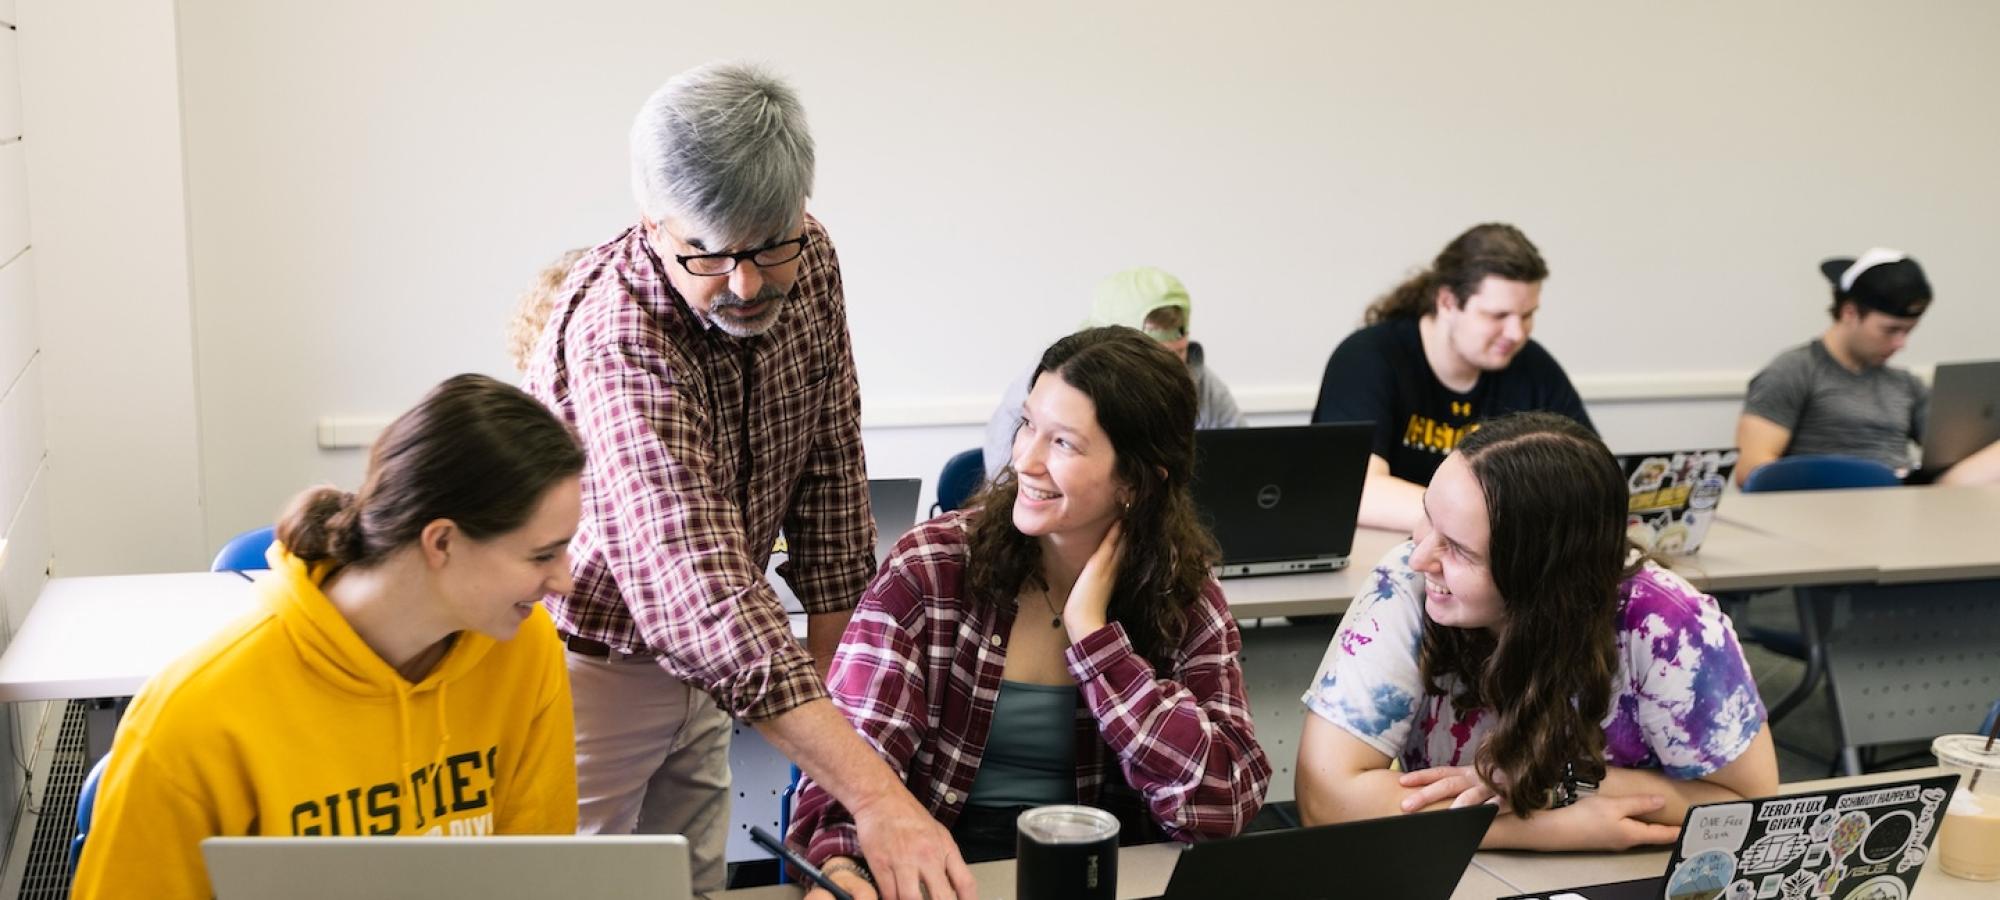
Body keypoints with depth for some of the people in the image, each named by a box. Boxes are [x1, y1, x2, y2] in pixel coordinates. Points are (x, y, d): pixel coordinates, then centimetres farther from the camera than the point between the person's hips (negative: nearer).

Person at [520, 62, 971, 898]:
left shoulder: (808, 262, -12)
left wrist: (830, 656, -2)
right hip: (585, 663, -6)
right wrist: (875, 794, -52)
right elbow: (698, 586, -44)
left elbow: (828, 464, 0)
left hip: (696, 665, 6)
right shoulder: (617, 335, -33)